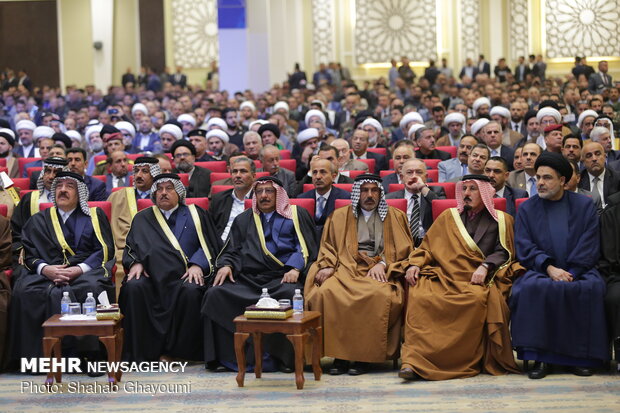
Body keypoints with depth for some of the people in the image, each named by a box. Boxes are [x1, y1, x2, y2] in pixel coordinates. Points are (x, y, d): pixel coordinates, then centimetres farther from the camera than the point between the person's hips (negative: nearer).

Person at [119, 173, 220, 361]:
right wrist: (135, 263, -6)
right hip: (151, 276, 2)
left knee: (192, 290, -36)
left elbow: (209, 245, 8)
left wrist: (198, 264, -11)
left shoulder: (195, 215, 16)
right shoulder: (142, 218, 22)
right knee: (134, 287, -32)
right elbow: (130, 246, 16)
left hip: (183, 276, -1)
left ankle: (184, 350, -23)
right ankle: (139, 353, -26)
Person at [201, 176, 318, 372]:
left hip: (281, 277, -3)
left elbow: (305, 247, 6)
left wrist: (295, 268, -14)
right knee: (215, 294, -25)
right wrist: (225, 265, -1)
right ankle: (223, 357, -22)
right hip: (246, 279, 3)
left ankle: (284, 356, -28)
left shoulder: (296, 215, 17)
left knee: (290, 294, -38)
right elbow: (231, 250, 22)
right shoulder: (243, 220, 28)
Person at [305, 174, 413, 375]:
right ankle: (339, 354, -26)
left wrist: (383, 264, -7)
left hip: (380, 272, -1)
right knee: (326, 292, -32)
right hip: (346, 268, 1)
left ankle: (364, 355, -27)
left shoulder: (396, 217, 19)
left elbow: (403, 250, 10)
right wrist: (327, 266, -4)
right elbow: (328, 247, 16)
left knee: (380, 295, -37)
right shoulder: (339, 216, 22)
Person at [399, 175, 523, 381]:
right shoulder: (448, 217, 22)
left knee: (478, 299, -38)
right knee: (419, 296, -31)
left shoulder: (501, 220, 16)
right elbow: (427, 247, 20)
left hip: (476, 279, -2)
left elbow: (504, 252, 5)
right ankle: (414, 360, -36)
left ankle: (465, 360, -28)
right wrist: (415, 263, 0)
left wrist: (485, 266, -13)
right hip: (444, 276, 2)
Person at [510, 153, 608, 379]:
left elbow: (589, 248, 0)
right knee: (531, 288, -34)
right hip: (541, 271, 0)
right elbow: (525, 248, 0)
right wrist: (550, 269, -17)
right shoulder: (527, 209, 10)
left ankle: (582, 357, -20)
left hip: (577, 272, 0)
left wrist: (569, 273, -14)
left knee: (591, 288, -33)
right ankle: (540, 357, -26)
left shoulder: (584, 205, 8)